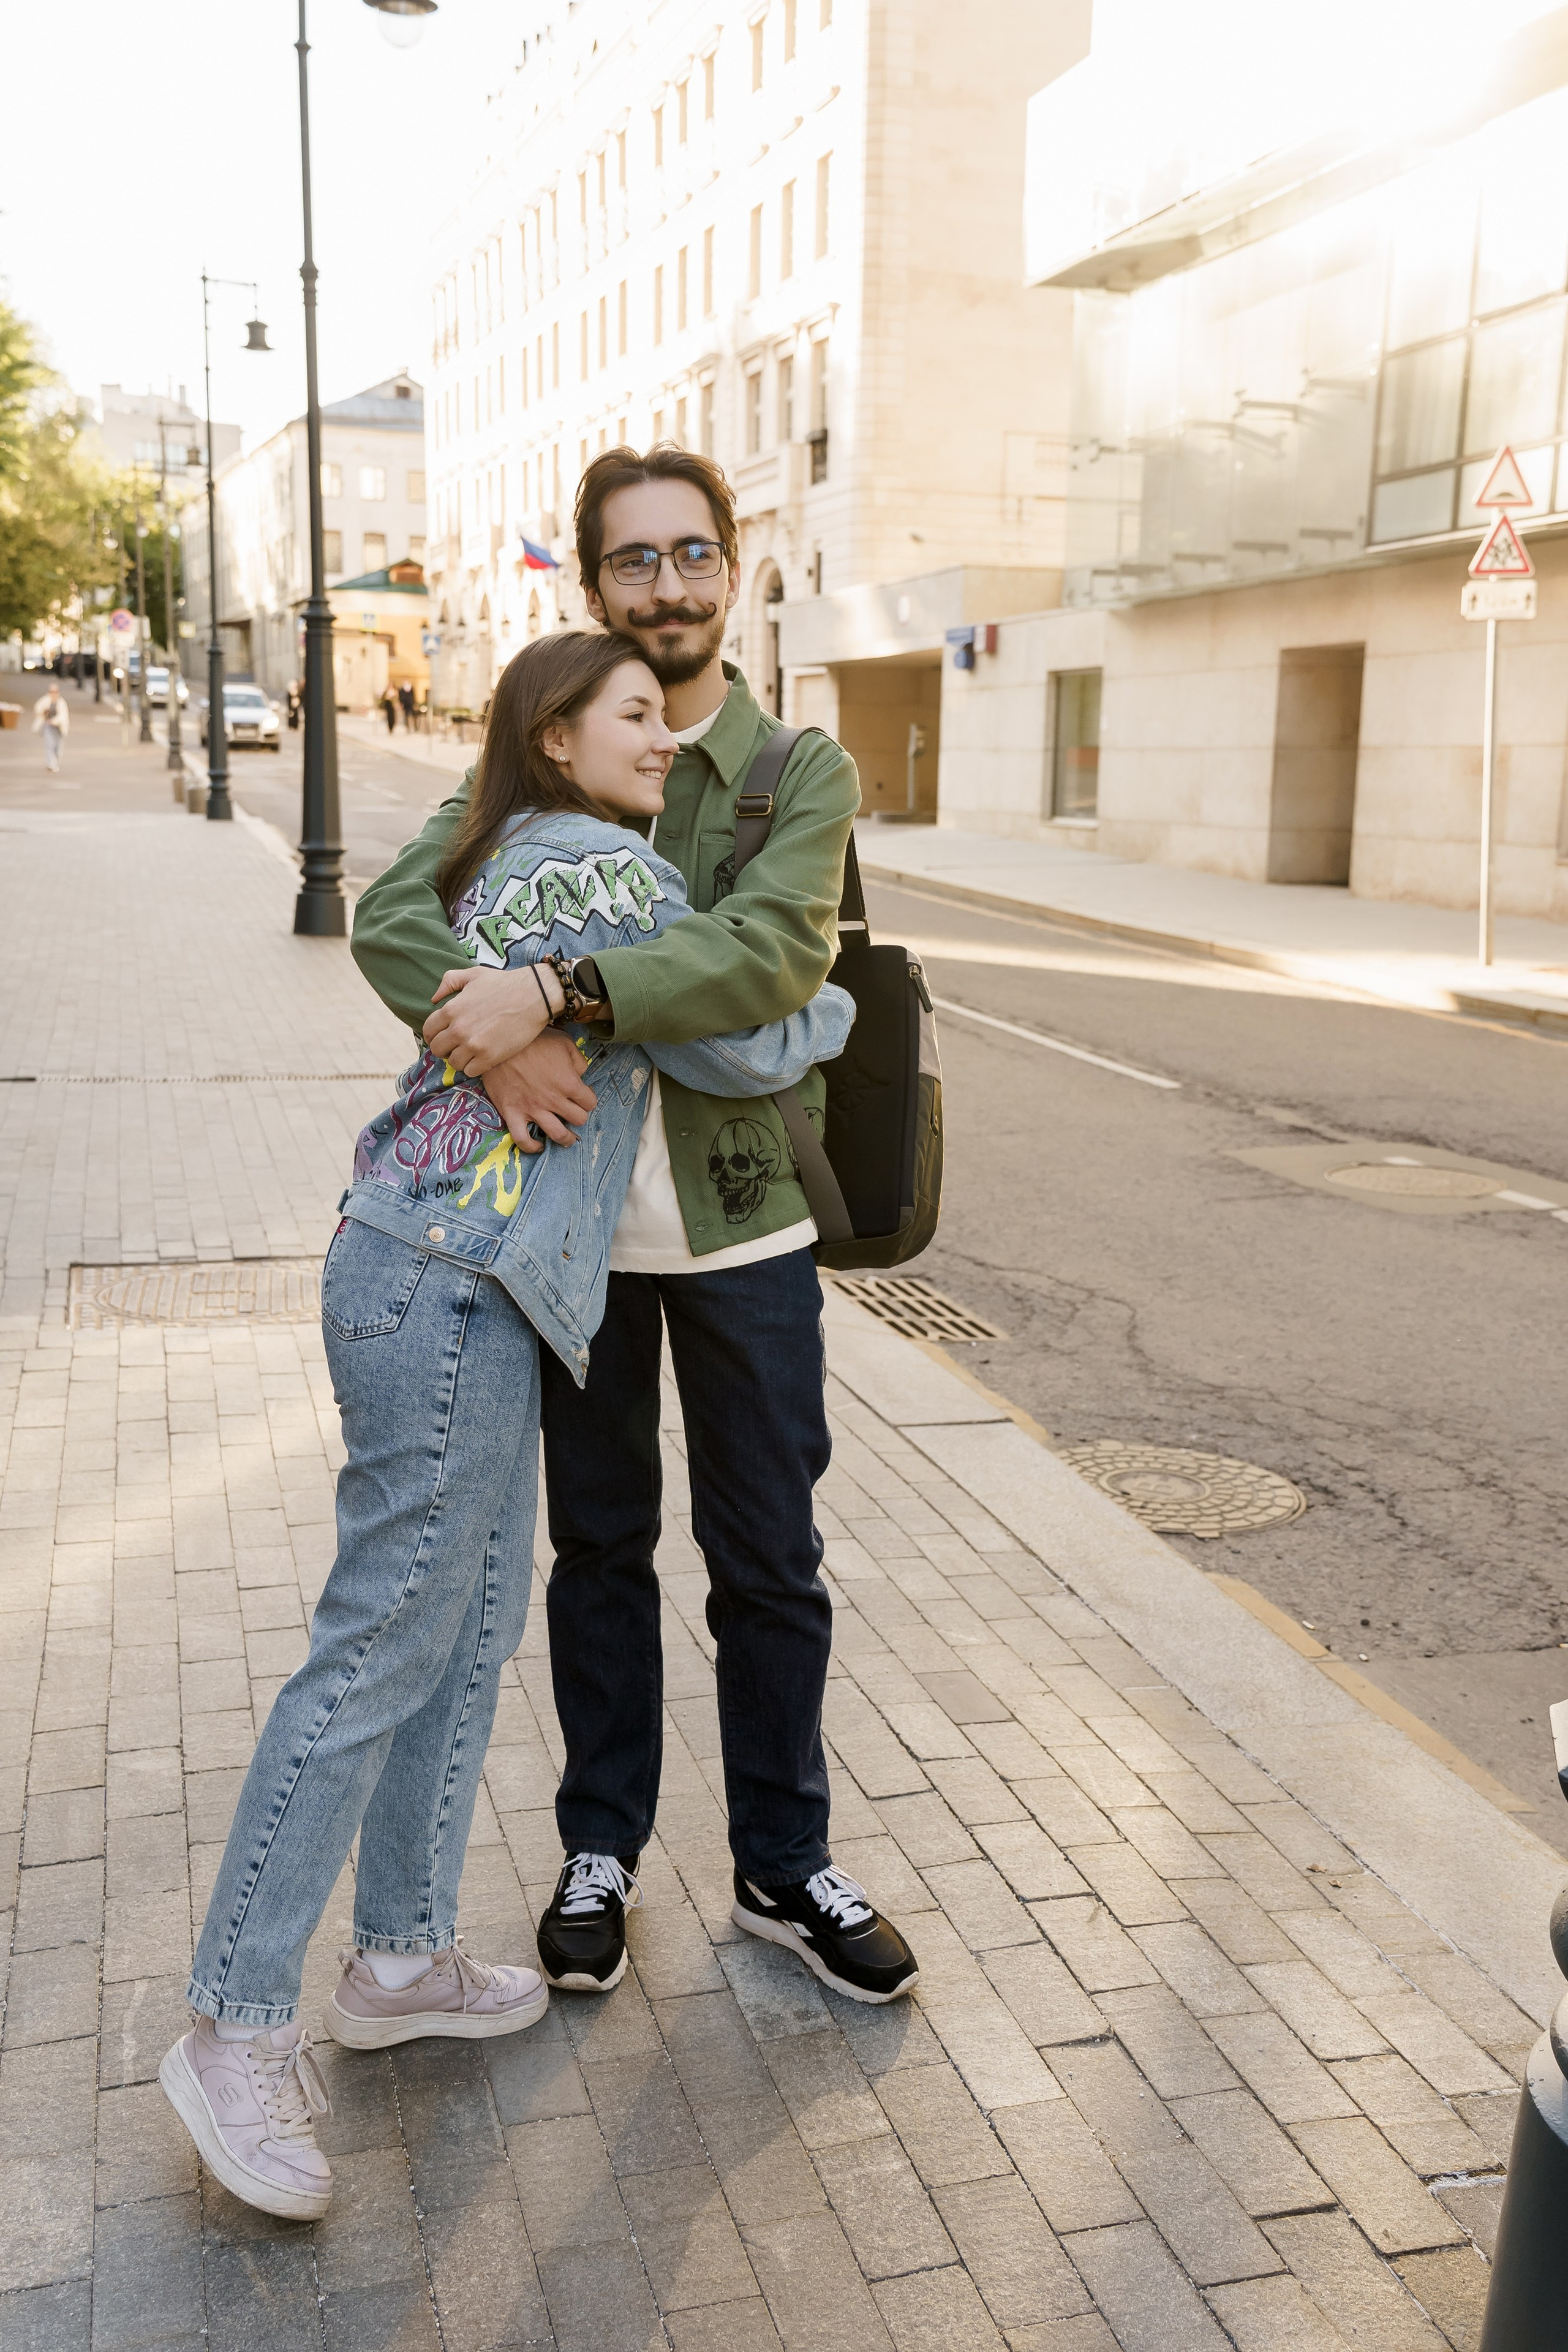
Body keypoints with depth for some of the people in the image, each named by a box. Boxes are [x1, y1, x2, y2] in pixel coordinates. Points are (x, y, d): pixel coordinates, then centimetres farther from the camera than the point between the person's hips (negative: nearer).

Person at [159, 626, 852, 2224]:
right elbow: (746, 1056, -3)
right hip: (454, 1289, -10)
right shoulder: (615, 872, -10)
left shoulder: (505, 866, 17)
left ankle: (402, 1958, 27)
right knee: (382, 1650, -5)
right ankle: (240, 2031, 5)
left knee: (475, 1625, 15)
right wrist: (839, 1006, 15)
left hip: (444, 1277, 10)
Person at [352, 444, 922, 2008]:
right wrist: (492, 1032, -31)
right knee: (600, 1550, 16)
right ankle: (601, 1850, 34)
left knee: (771, 1567, 10)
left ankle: (782, 1870, 30)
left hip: (745, 1229, -1)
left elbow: (773, 952, -23)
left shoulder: (806, 777, -3)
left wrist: (555, 990, -34)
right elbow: (393, 914, -11)